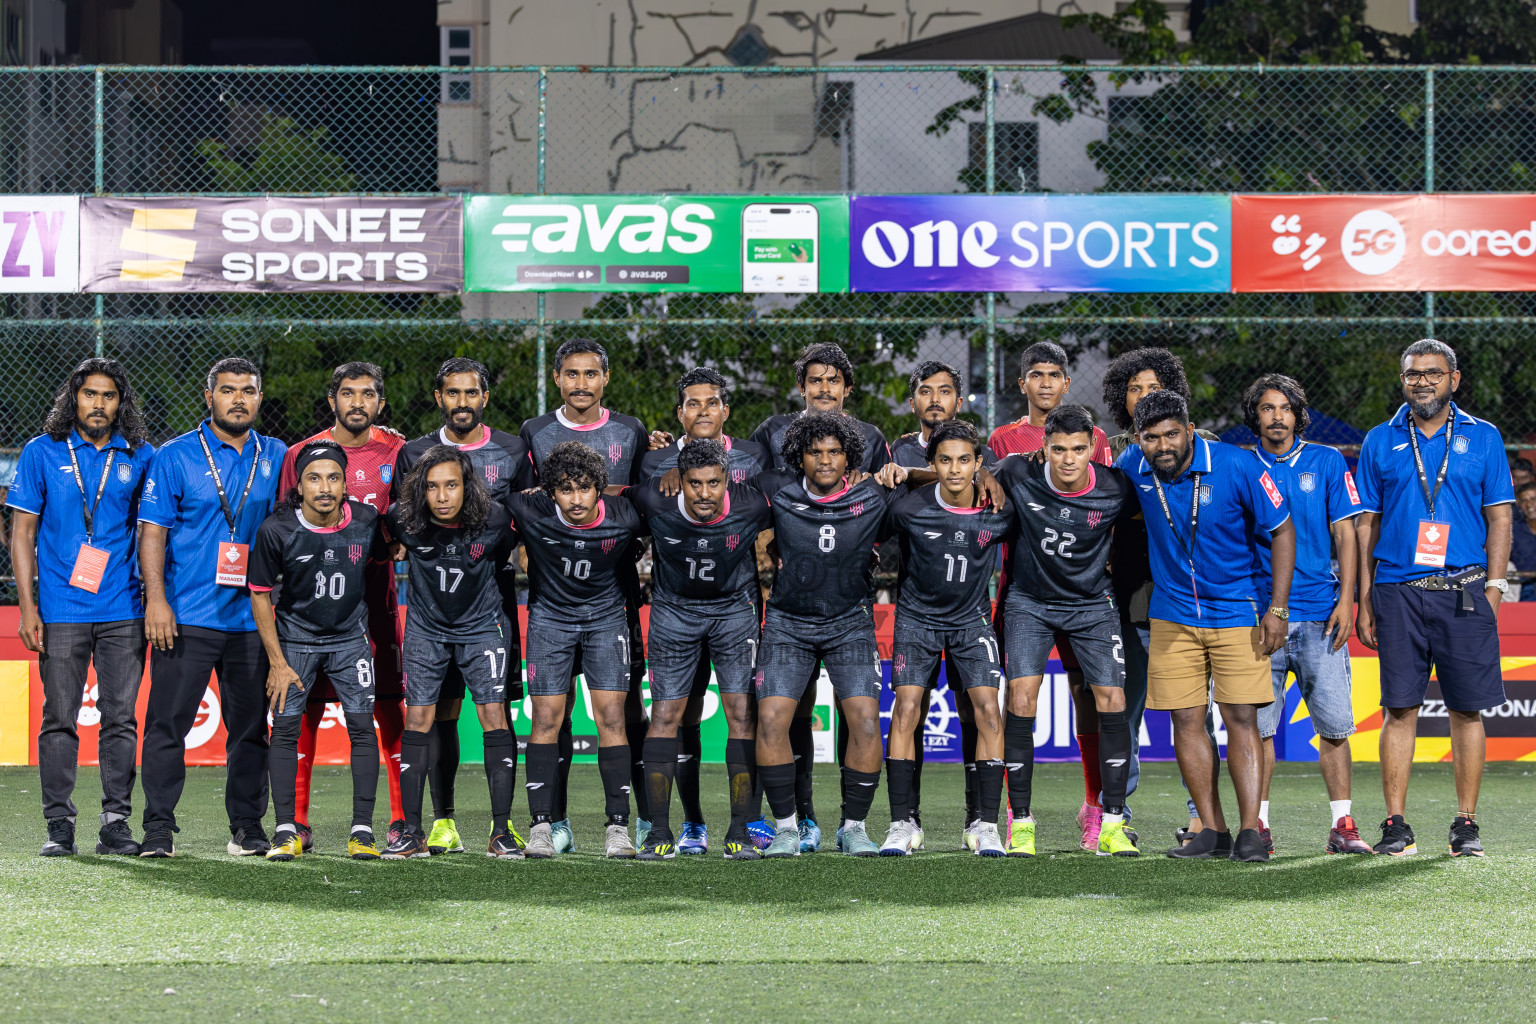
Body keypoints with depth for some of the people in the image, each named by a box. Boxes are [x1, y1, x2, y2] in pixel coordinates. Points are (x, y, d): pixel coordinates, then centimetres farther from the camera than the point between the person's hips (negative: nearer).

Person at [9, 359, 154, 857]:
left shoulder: (140, 457, 8)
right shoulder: (42, 453, 4)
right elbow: (23, 534, 3)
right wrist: (28, 607, -4)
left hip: (123, 611, 1)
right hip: (61, 611, -1)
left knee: (121, 718, 1)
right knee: (59, 718, -1)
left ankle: (116, 822, 6)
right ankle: (59, 825, 3)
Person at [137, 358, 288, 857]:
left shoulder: (276, 458, 11)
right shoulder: (176, 457, 1)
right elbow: (152, 532, -2)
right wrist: (156, 599, -11)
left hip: (253, 616, 3)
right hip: (187, 617, -3)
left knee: (250, 726, 6)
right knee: (168, 721, -4)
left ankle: (247, 826, 13)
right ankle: (159, 828, 0)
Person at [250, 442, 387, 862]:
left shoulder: (366, 521, -13)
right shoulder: (277, 530, -18)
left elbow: (383, 560, 8)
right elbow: (260, 595, -9)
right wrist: (277, 663, -10)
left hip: (350, 637, 1)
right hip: (294, 636, -1)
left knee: (362, 725, -6)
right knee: (285, 727, -5)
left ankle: (362, 829, -1)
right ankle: (286, 831, 2)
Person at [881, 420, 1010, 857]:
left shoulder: (998, 510, -16)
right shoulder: (909, 507, -19)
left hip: (972, 619, 1)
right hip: (917, 616, -1)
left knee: (987, 710, -12)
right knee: (907, 710, -12)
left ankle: (985, 825, -6)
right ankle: (902, 824, -5)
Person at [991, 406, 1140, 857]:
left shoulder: (1115, 490, -16)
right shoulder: (1018, 474, -18)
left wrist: (1109, 566, 6)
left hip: (1091, 605, 1)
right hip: (1030, 602, -1)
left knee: (1111, 701, -9)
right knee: (1021, 701, -14)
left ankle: (1112, 824, 1)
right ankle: (1020, 824, -7)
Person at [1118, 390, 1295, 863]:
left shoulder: (1236, 467, -17)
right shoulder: (1133, 468, -8)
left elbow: (1282, 530, -9)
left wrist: (1277, 608, -12)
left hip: (1238, 609, -3)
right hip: (1173, 613, 3)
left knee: (1241, 718, -8)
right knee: (1186, 719, 0)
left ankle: (1250, 831, -7)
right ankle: (1212, 830, 6)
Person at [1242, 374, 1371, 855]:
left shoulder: (1326, 462, 7)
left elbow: (1344, 533, 7)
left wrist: (1346, 600, -3)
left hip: (1319, 614, 0)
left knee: (1334, 723, -3)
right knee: (1259, 725, -1)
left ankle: (1342, 825, 1)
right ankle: (1258, 825, 6)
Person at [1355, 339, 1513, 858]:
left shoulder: (1483, 438, 8)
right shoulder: (1380, 442, 10)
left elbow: (1499, 518, 8)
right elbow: (1366, 524, 11)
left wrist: (1493, 587, -2)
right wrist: (1364, 601, 5)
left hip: (1463, 592, 0)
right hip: (1398, 592, 0)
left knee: (1467, 709, 0)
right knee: (1399, 709, -2)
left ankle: (1466, 825, 6)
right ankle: (1396, 825, 2)